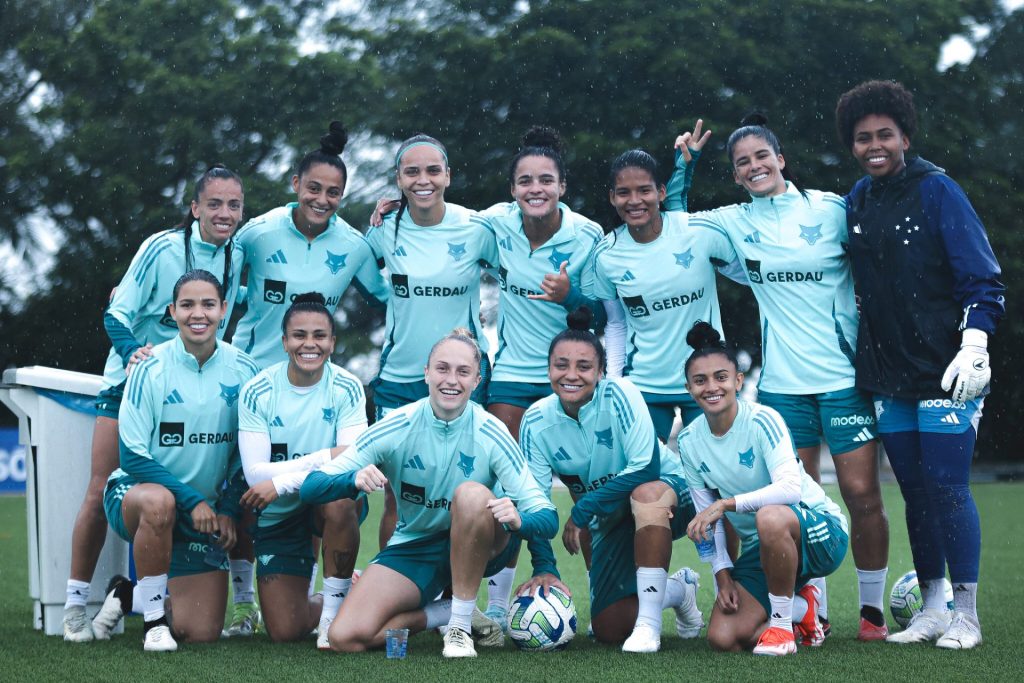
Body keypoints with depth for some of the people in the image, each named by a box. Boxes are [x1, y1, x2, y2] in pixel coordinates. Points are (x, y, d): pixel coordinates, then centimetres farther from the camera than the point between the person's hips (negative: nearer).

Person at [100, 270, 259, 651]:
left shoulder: (243, 370, -4)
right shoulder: (151, 368, -13)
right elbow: (132, 455, -14)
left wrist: (228, 509, -6)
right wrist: (193, 500, -21)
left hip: (204, 512, 3)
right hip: (136, 490, -3)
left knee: (202, 634, -3)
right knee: (160, 502, -42)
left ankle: (134, 598, 29)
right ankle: (153, 620, -21)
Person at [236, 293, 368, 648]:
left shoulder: (347, 389, -11)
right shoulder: (256, 392, -10)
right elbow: (255, 473, -17)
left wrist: (281, 483, -27)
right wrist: (325, 457, -25)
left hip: (330, 504, -1)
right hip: (279, 516, 1)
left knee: (341, 496, -39)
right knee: (285, 632, -6)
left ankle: (335, 606, -17)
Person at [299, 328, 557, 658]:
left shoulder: (491, 433, -15)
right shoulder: (398, 426, -13)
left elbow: (548, 518, -18)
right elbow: (311, 487, -16)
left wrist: (519, 520, -42)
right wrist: (354, 479, -39)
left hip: (475, 546, -1)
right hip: (412, 550, 1)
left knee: (471, 494, -34)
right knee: (345, 638, -21)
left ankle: (462, 625, -19)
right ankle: (446, 613, 3)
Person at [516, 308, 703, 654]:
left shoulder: (619, 395, -25)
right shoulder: (536, 422, -14)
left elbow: (647, 468, -30)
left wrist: (582, 510, -30)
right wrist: (544, 567, -25)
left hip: (668, 494, -5)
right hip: (611, 522, 5)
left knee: (646, 495, -41)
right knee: (608, 630, -3)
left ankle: (649, 625, -32)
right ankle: (678, 590, 29)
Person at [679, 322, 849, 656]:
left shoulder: (762, 420, -17)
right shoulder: (689, 442, 0)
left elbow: (791, 488, -31)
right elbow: (707, 520, 7)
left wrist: (725, 503, -36)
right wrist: (722, 573, -4)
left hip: (821, 533, -5)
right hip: (758, 551, 6)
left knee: (770, 516, -41)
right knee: (723, 638, -15)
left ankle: (782, 625, -17)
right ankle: (801, 609, 17)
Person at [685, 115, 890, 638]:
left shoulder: (831, 209, 0)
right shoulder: (735, 223, 8)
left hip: (845, 374, -2)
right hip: (782, 381, 2)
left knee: (861, 493, -5)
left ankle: (872, 607, 8)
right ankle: (813, 609, 14)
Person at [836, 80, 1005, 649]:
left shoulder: (937, 191, -7)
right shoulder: (858, 200, 10)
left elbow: (982, 278, -9)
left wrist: (974, 349, -16)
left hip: (945, 372, -5)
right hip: (889, 376, 6)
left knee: (947, 486, -6)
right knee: (915, 490, 9)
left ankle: (966, 613, 3)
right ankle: (932, 607, 17)